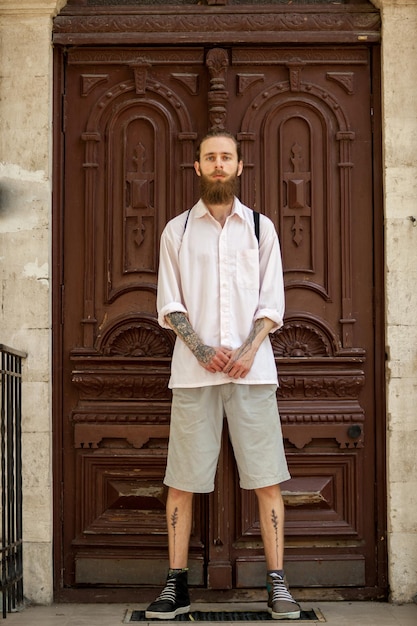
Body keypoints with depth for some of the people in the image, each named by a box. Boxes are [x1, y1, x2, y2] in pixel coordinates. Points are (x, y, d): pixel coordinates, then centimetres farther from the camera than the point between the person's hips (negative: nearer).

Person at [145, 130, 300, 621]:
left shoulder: (261, 228, 11)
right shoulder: (177, 231, 10)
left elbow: (272, 301, 6)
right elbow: (169, 304, 6)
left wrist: (248, 351, -9)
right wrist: (202, 350, -9)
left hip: (251, 368, 0)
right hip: (193, 371, 0)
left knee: (266, 479, -2)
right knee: (182, 481, 1)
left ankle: (277, 585, 4)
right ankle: (176, 586, 8)